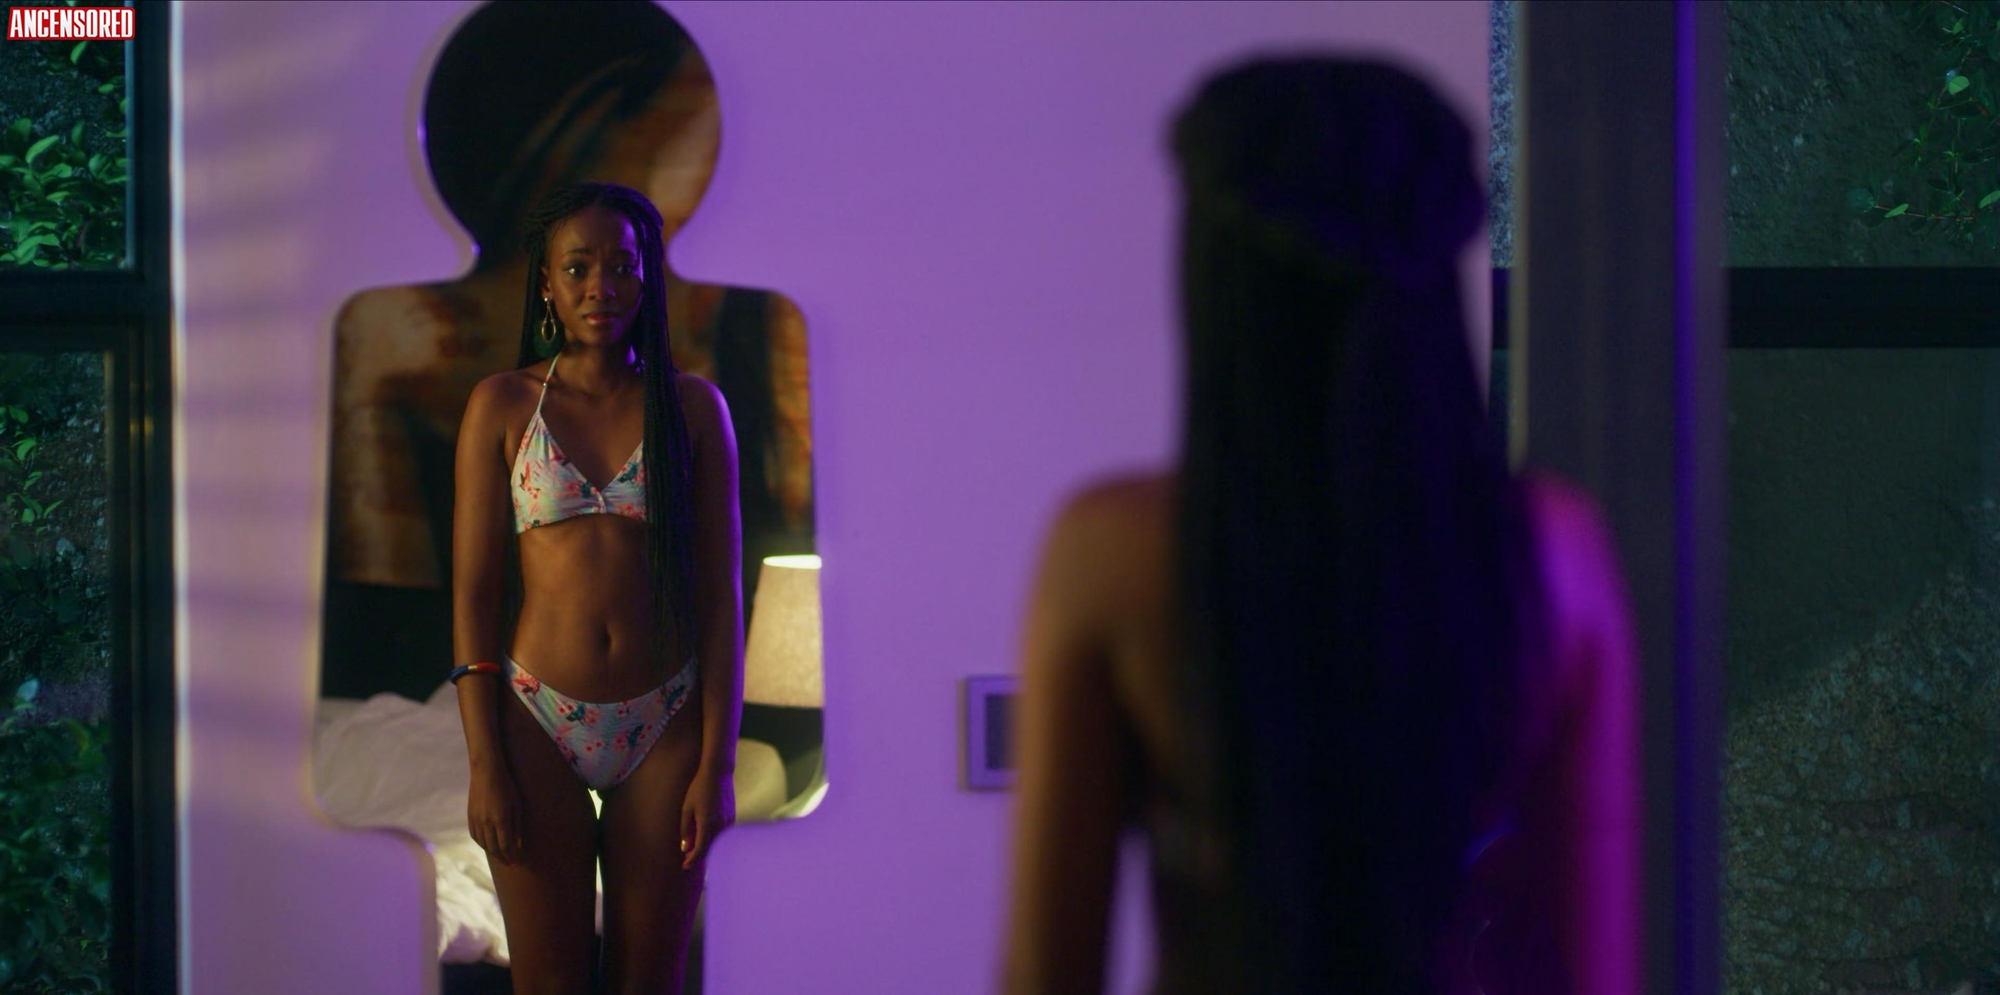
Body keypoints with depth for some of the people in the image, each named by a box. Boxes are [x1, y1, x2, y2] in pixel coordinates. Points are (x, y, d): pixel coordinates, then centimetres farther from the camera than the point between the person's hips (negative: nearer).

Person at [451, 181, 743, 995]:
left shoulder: (692, 407, 2)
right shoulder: (502, 405, 1)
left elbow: (720, 593, 1)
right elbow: (472, 590, 0)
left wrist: (717, 761, -5)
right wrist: (484, 764, -7)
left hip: (663, 731, 1)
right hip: (539, 723, 0)